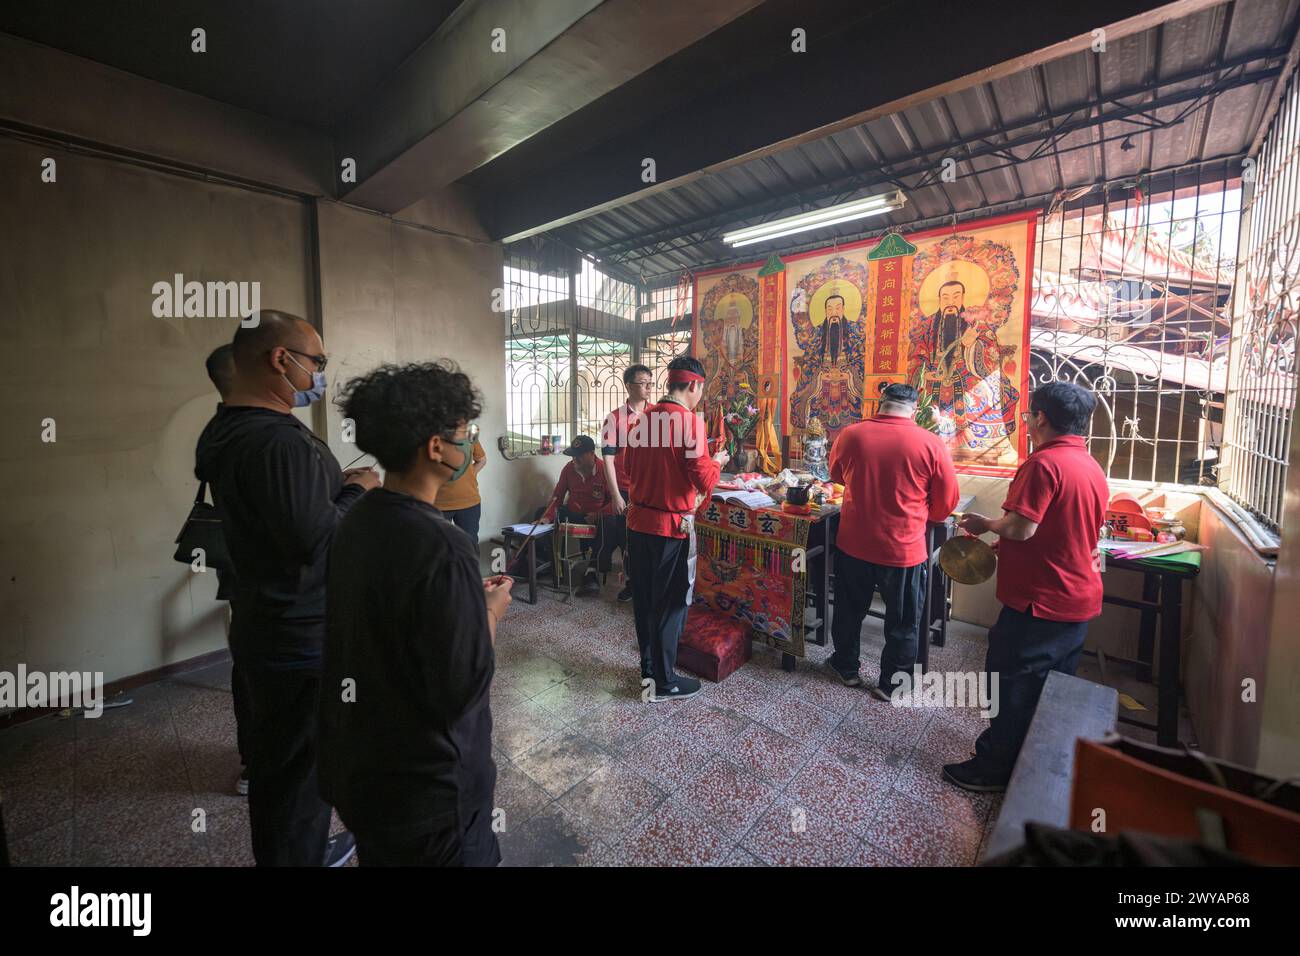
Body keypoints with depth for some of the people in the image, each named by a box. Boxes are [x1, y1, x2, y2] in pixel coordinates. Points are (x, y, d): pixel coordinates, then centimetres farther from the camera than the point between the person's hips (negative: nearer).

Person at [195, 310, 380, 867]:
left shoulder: (227, 431, 7)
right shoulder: (277, 440, -27)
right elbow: (315, 540, -30)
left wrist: (336, 488, 5)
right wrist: (356, 491, -15)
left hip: (264, 628, 10)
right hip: (303, 639, -10)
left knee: (276, 761, 25)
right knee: (301, 769, 10)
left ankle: (290, 852, 45)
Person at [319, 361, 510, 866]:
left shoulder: (354, 523, -3)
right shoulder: (441, 547, -30)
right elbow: (464, 688, -25)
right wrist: (490, 612, -10)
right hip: (426, 788, -7)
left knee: (381, 854, 29)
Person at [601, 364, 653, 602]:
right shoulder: (614, 419, -4)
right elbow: (608, 459, -6)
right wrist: (616, 496, -9)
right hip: (625, 492, -1)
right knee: (627, 541, 10)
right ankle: (630, 581, 31)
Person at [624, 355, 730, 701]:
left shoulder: (645, 416, 5)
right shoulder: (690, 421, -15)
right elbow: (704, 481, -16)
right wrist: (717, 461, 3)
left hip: (638, 520, 7)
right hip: (672, 525, -7)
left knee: (643, 597, 17)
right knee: (671, 604, 7)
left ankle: (648, 668, 34)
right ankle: (663, 682, 20)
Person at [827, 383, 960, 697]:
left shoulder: (850, 435, -9)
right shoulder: (930, 443, -13)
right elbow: (947, 500, -4)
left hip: (853, 544, 2)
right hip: (904, 549, -1)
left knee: (850, 611, 22)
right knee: (903, 621, 18)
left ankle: (847, 667, 40)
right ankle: (891, 683, 32)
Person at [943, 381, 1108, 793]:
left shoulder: (1044, 462, -20)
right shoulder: (1093, 467, 10)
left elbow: (1021, 527, -27)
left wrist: (986, 524, -7)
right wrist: (1006, 542, 17)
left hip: (1040, 600, -9)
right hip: (1080, 599, 9)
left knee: (1012, 684, 4)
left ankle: (995, 767, 17)